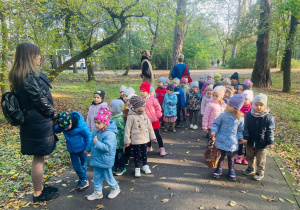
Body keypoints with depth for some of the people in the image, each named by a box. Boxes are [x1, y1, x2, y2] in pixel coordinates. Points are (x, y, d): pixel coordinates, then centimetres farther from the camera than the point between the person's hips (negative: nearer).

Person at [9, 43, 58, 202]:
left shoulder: (18, 75, 10)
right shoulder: (31, 76, -21)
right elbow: (41, 99, -20)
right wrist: (51, 113, -2)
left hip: (31, 121, 9)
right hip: (39, 122, -9)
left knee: (39, 157, 20)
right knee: (39, 158, 5)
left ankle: (40, 187, 35)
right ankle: (38, 194, 21)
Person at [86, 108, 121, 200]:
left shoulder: (110, 134, -27)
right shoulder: (96, 131, 1)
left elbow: (107, 147, -33)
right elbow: (92, 141, 19)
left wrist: (97, 143, -34)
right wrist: (88, 149, 29)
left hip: (105, 160, -8)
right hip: (96, 159, 8)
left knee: (107, 176, 10)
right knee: (97, 176, 17)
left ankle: (115, 188, 36)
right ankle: (97, 192, 34)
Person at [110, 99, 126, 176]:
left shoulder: (119, 119, -23)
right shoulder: (112, 117, 2)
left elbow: (123, 130, -17)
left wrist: (124, 139, -13)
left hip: (118, 141, -8)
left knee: (119, 154, 8)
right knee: (114, 154, 19)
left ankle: (122, 168, 26)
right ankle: (115, 167, 36)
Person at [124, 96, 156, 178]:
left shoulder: (144, 115, -2)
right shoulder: (131, 116, -19)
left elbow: (149, 126, 8)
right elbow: (127, 129, -15)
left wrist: (152, 136, 14)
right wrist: (127, 140, -12)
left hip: (145, 139, 5)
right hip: (135, 140, -5)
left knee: (144, 152, 20)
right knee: (136, 154, 10)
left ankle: (145, 165, 38)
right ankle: (137, 168, 26)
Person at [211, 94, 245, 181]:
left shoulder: (240, 118, -5)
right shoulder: (223, 115, -9)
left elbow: (240, 130, 8)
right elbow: (216, 124, 2)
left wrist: (240, 137, -2)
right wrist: (214, 131, -11)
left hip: (232, 142, 1)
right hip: (221, 140, -1)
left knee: (231, 156, 14)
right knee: (221, 155, 10)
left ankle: (231, 170, 36)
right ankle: (219, 169, 31)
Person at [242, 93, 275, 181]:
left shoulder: (269, 117, -15)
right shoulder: (248, 115, -10)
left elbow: (270, 131, -8)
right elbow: (246, 127, -5)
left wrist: (270, 142, -8)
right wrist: (245, 137, -11)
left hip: (262, 143, -3)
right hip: (250, 141, 3)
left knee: (260, 159, 12)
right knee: (250, 157, 21)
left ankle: (260, 172, 33)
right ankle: (251, 168, 44)